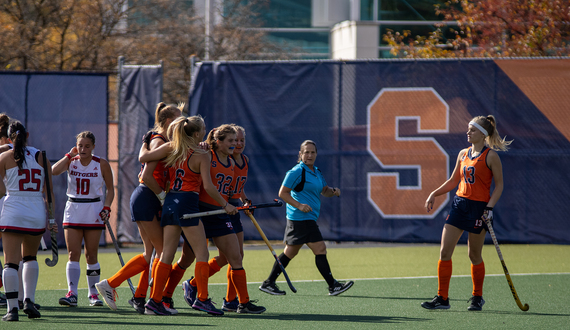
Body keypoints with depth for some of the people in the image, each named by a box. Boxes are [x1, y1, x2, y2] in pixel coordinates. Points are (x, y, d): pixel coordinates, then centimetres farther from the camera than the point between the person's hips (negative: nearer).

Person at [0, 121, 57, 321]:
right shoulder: (41, 157, 5)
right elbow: (49, 192, 4)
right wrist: (51, 219, 7)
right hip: (37, 213, 3)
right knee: (30, 258, 22)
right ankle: (29, 301, 10)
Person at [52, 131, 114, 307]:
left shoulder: (101, 164, -2)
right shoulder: (71, 161, 1)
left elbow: (110, 188, 4)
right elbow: (54, 170, -18)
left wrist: (106, 208, -9)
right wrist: (70, 155, -12)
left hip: (94, 211, -1)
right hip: (73, 210, 1)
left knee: (91, 255, 2)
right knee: (73, 254, -8)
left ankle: (93, 294, 12)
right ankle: (72, 293, -13)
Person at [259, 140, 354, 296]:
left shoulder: (317, 172, 15)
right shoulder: (297, 172, -12)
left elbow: (324, 190, 25)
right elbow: (283, 193, -13)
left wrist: (333, 191, 3)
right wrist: (299, 205, -22)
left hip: (309, 219, 10)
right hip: (302, 219, -10)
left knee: (290, 252, 13)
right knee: (320, 250, -10)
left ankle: (269, 283, 19)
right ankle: (333, 286, -7)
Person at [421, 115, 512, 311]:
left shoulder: (491, 156, -7)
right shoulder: (463, 154, 11)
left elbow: (499, 185, -6)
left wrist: (490, 207, -16)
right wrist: (434, 194, 9)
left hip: (479, 207, -6)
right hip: (460, 204, 6)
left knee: (474, 255, 3)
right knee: (444, 252, -3)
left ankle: (477, 297, 22)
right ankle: (442, 298, 1)